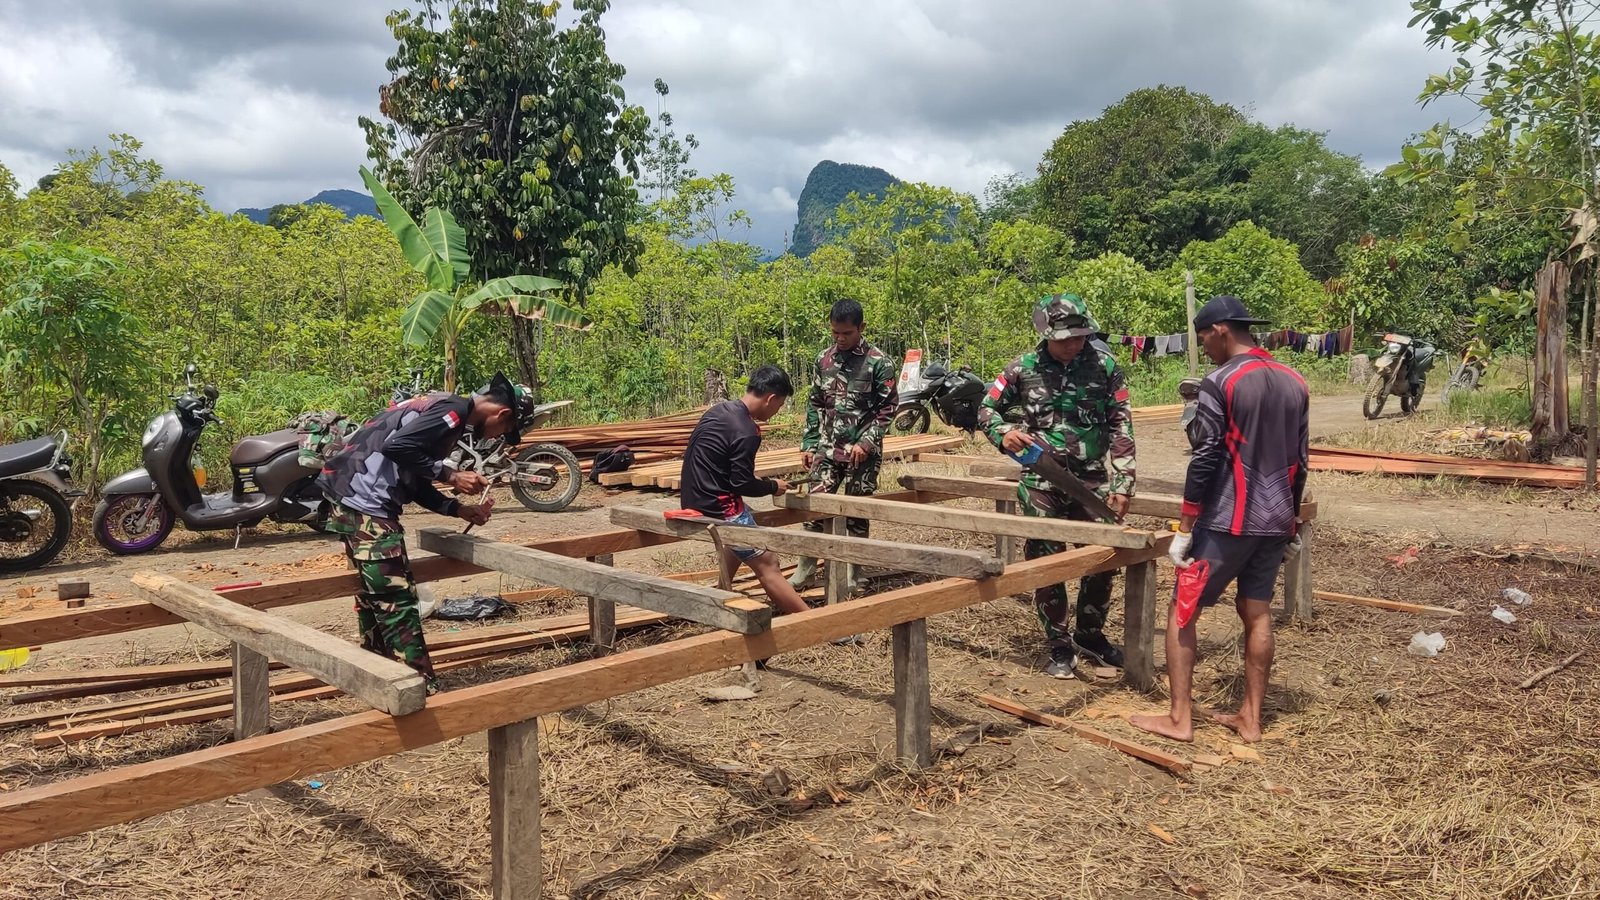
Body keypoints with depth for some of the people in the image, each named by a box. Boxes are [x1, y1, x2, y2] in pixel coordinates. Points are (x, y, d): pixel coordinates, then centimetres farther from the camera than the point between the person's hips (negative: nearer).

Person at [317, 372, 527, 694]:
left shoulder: (441, 407, 20)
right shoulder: (455, 409, -11)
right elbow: (398, 446, -24)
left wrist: (459, 509, 14)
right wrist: (451, 475, -15)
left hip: (351, 500, 11)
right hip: (366, 502, -11)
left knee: (373, 595, 19)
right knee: (397, 598, -8)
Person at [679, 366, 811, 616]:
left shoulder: (719, 410, 6)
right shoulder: (746, 432, -21)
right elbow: (743, 484, -17)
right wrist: (773, 486, 1)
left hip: (695, 498, 9)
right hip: (716, 507, -9)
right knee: (768, 566, -7)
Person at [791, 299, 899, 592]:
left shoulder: (879, 361, -8)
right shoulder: (824, 359, 6)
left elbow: (888, 408, -6)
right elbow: (815, 404, 12)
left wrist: (866, 442, -15)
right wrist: (808, 444, 7)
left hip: (862, 451, -3)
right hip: (828, 448, 3)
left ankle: (851, 575, 18)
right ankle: (805, 571, 10)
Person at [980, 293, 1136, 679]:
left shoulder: (1104, 365, -4)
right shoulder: (1023, 368, -4)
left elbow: (1121, 427, -2)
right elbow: (987, 410, 7)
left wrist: (1122, 484, -6)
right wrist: (1003, 433, -15)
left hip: (1092, 481, 1)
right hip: (1041, 483, 0)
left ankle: (1090, 634, 30)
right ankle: (1060, 646, 20)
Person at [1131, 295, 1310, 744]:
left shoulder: (1220, 382, -13)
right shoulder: (1295, 383, 9)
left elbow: (1205, 460, -16)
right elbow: (1299, 462, 13)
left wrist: (1185, 528, -11)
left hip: (1228, 521, -7)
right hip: (1275, 521, 7)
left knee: (1182, 611, 2)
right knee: (1257, 613, 13)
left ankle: (1179, 719, 3)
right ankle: (1250, 718, 19)